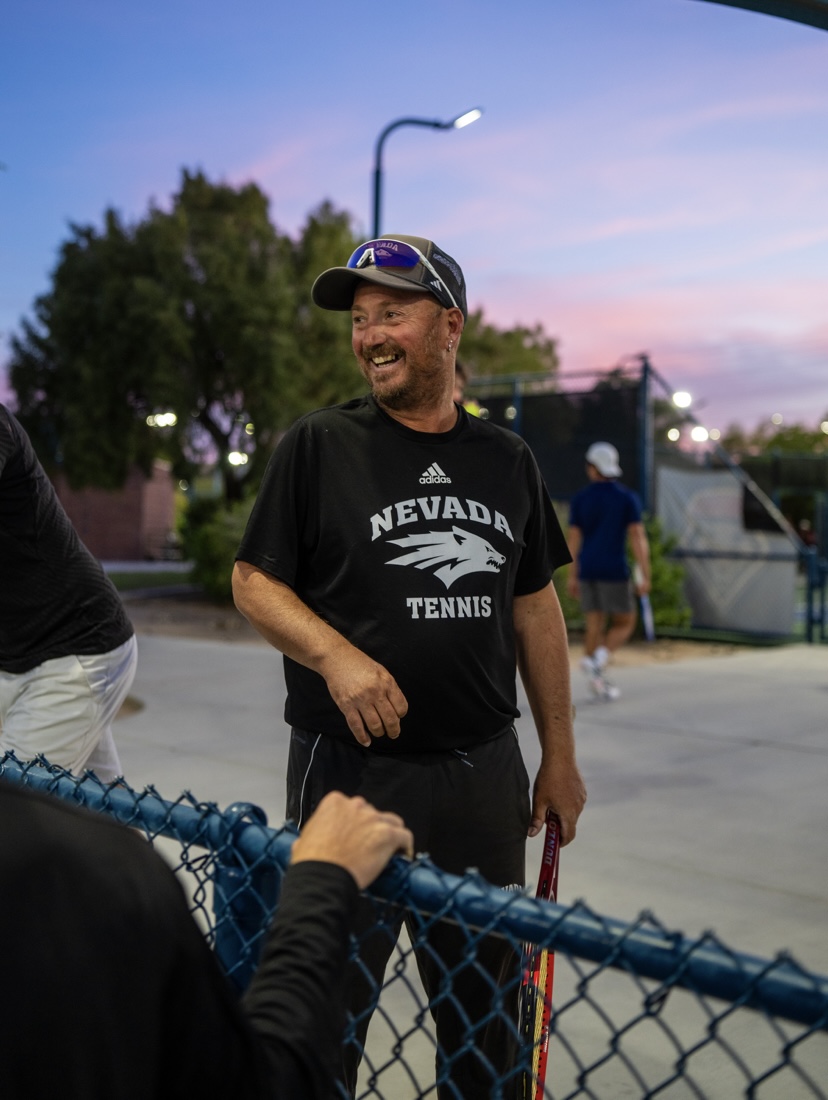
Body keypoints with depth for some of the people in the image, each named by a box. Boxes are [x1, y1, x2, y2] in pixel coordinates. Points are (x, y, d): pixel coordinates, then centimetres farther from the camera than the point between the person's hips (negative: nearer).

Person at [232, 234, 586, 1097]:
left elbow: (534, 606, 12)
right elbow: (252, 581, -3)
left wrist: (559, 754, 11)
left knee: (489, 1021, 16)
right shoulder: (317, 445, -3)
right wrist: (336, 655, -22)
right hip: (348, 768, -3)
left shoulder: (506, 459, 8)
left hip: (485, 769, 4)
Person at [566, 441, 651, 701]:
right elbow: (637, 537, -9)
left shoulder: (579, 499, 4)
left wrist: (572, 576, 10)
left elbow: (573, 539, 4)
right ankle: (598, 661, -16)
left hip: (586, 570, 3)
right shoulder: (628, 498, -3)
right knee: (624, 623, 9)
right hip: (614, 572, -3)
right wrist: (644, 576, -8)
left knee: (595, 627, 9)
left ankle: (598, 682, 5)